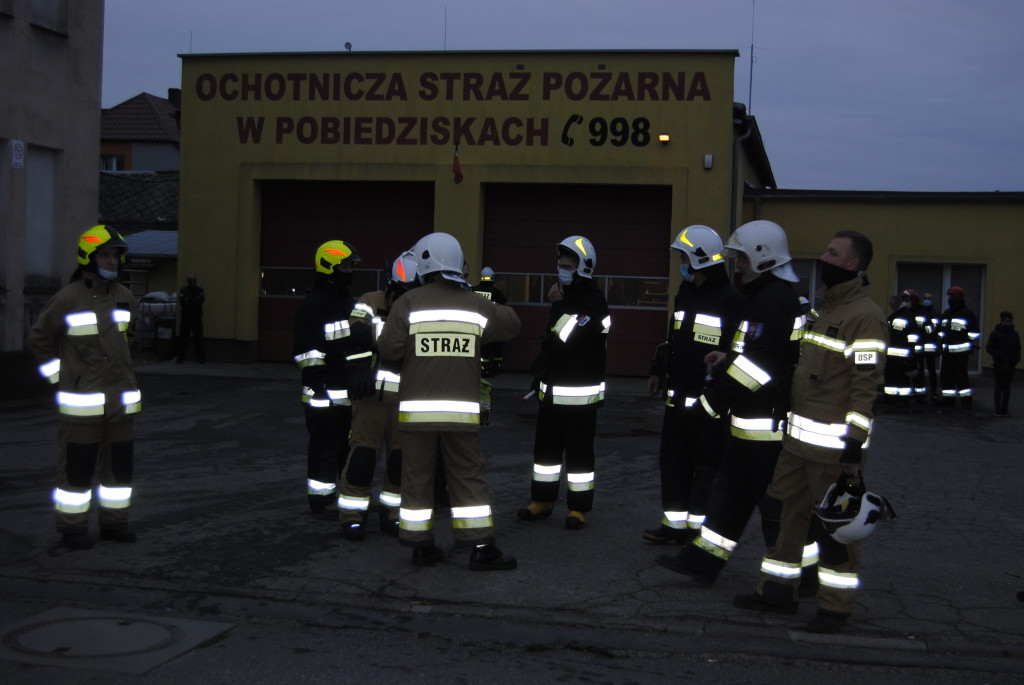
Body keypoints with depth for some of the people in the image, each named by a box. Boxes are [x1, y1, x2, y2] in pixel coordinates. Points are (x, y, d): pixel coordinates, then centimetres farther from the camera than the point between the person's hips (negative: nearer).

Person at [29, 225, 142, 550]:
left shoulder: (124, 297, 6)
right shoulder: (68, 298, -10)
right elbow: (40, 338, -1)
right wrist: (61, 379, -4)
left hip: (120, 397, 5)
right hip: (83, 399, -5)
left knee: (120, 461, 9)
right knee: (77, 464, 1)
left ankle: (113, 523, 21)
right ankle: (72, 528, 12)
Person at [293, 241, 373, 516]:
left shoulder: (349, 303, 17)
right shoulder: (313, 305, -10)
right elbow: (306, 351, -14)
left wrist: (363, 370, 11)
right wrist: (318, 385, -18)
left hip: (350, 391, 8)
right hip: (324, 393, -8)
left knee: (351, 444, 15)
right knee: (325, 446, -2)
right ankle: (321, 499, 7)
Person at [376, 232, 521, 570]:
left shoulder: (409, 303, -6)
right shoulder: (477, 305, 2)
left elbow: (389, 348, -9)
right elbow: (511, 324, 16)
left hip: (417, 408, -1)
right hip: (461, 409, 1)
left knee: (417, 478, 9)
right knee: (468, 478, 7)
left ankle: (421, 546, 14)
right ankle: (481, 548, 6)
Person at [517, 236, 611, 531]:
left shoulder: (594, 303, -13)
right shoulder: (564, 295, 15)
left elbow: (570, 338, -24)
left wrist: (558, 305, -17)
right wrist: (539, 376, 21)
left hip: (580, 393, -8)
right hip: (551, 391, 8)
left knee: (579, 451, -1)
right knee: (545, 447, 13)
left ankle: (578, 508, 7)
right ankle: (542, 501, 23)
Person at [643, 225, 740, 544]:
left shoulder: (729, 299, -13)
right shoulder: (685, 293, 13)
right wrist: (659, 370, 21)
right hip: (678, 397, 9)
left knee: (707, 466, 1)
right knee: (673, 460, 13)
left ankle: (699, 527, 8)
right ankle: (675, 522, 23)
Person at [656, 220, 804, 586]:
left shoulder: (772, 302, -19)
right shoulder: (766, 296, 16)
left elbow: (758, 365, -25)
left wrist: (709, 403, -20)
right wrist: (731, 358, 10)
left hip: (768, 427, -11)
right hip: (751, 423, 11)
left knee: (776, 504, -1)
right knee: (729, 490, 15)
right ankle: (703, 560, 22)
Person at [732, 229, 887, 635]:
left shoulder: (864, 317, -14)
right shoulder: (827, 309, 17)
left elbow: (866, 385, -18)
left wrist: (854, 447, -21)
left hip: (833, 444, -9)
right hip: (799, 438, 9)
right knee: (788, 513, 13)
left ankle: (835, 606, 12)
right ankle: (778, 591, 24)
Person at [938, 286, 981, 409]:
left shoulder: (968, 314, -4)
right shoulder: (946, 313, 18)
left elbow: (975, 333, -4)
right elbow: (941, 331, 27)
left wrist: (971, 347, -9)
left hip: (961, 351, -7)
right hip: (947, 351, 7)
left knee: (961, 375, -6)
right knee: (946, 375, 8)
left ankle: (966, 400, 0)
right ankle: (948, 399, 16)